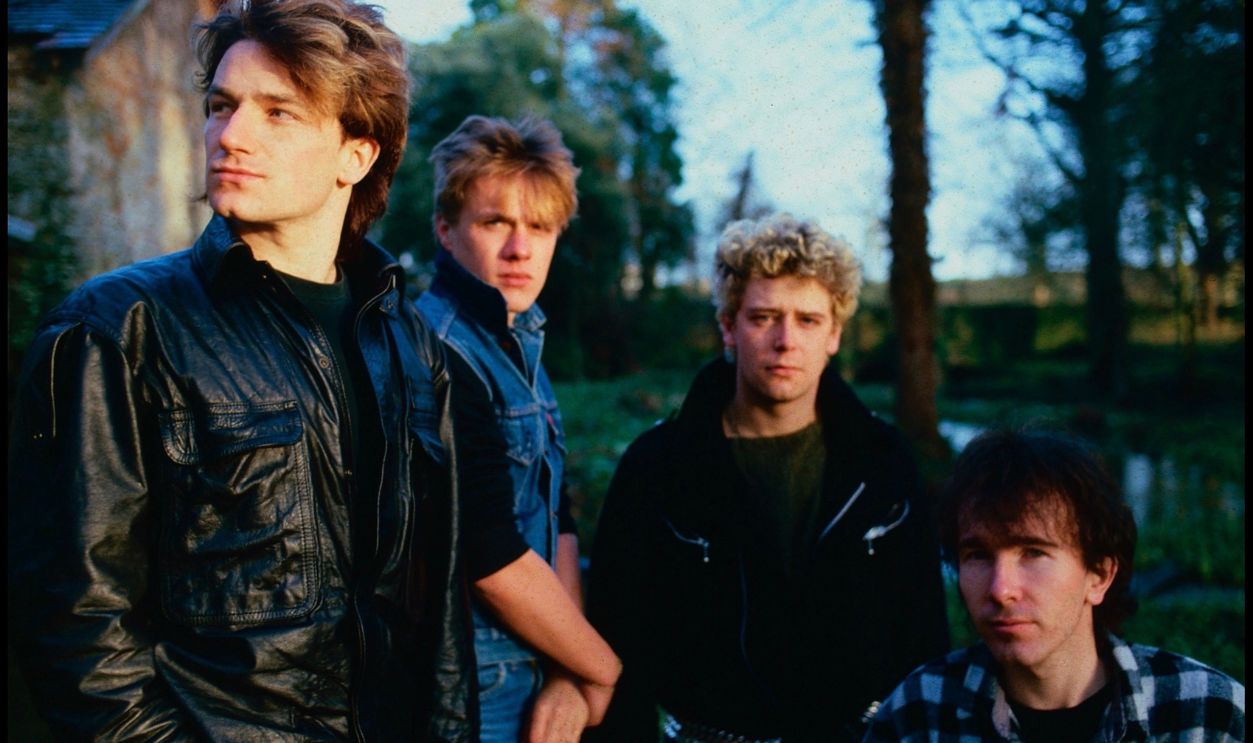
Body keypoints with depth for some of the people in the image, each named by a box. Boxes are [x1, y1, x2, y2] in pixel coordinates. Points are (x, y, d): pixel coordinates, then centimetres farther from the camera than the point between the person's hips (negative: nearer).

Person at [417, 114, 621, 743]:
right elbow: (489, 556, -22)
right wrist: (603, 669, -9)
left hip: (532, 688, 8)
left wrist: (567, 677, -5)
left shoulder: (521, 346, 7)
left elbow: (557, 521, 5)